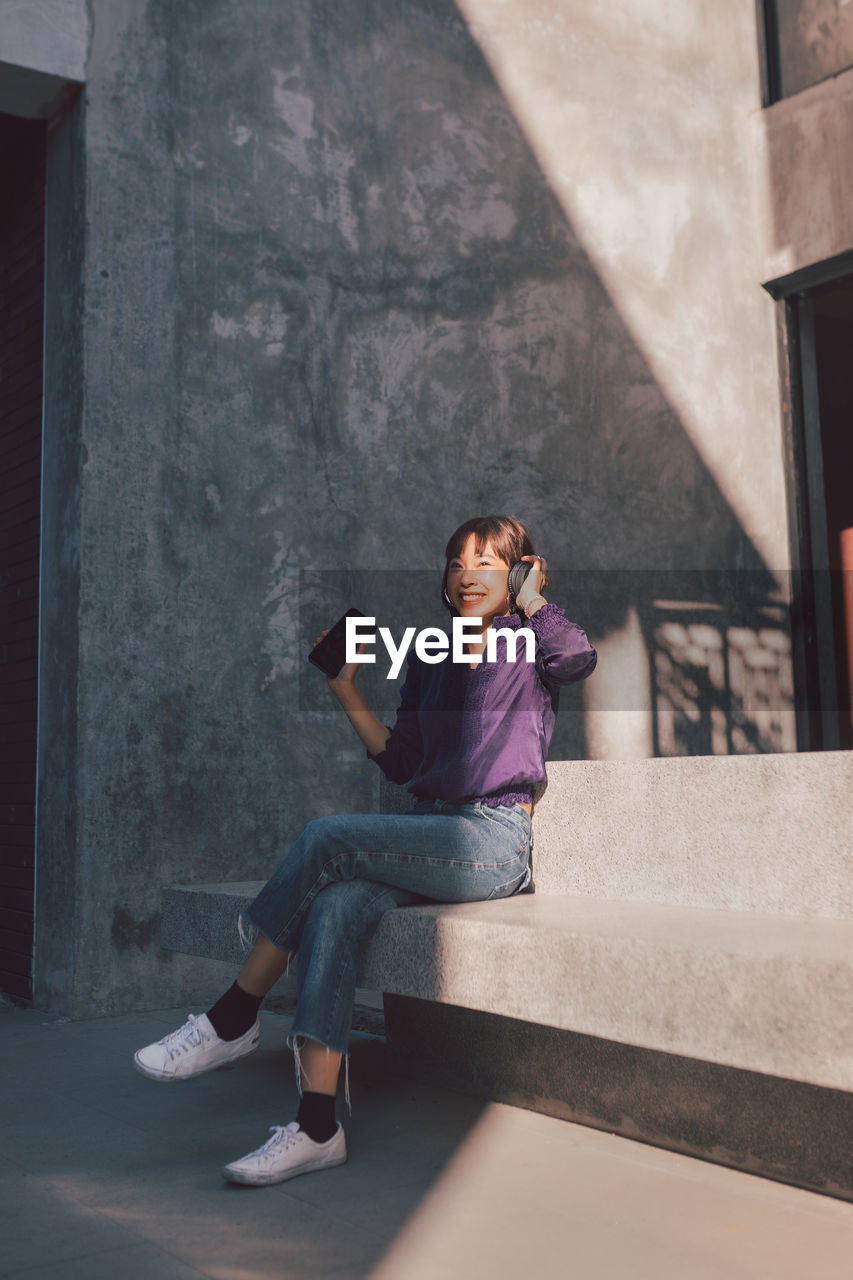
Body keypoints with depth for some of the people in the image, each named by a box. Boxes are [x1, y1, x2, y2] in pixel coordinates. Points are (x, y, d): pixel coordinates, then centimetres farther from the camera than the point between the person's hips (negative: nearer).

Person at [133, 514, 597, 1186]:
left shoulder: (529, 644, 6)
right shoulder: (428, 658, 22)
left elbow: (581, 656, -20)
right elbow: (401, 761, 20)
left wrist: (532, 603, -5)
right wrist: (348, 691, 12)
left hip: (496, 840, -5)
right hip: (431, 834, 5)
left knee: (326, 838, -24)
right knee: (334, 909, -26)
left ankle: (234, 1019, -11)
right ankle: (317, 1126, -27)